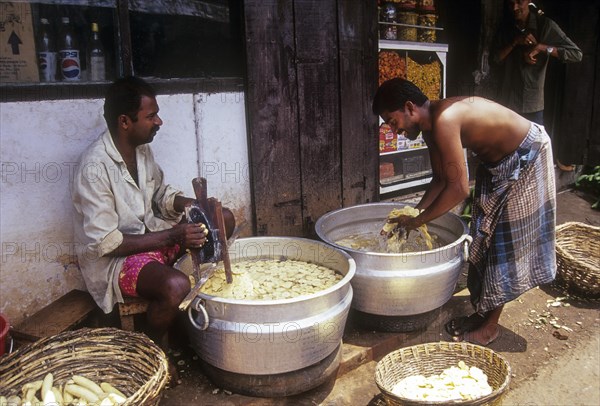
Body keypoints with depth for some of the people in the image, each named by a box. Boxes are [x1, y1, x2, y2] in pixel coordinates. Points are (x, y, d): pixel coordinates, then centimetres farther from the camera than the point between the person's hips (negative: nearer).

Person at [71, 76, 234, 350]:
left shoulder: (142, 149, 0)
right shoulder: (95, 167, -25)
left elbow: (161, 194, 15)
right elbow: (105, 243, -25)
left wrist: (192, 205, -6)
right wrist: (172, 236, -26)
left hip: (151, 232, 9)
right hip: (112, 259, -8)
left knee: (224, 219, 0)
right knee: (175, 286, -35)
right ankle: (155, 350, -5)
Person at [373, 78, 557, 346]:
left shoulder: (444, 121, -32)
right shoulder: (430, 126, -3)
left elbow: (458, 189, -32)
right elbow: (440, 179, 5)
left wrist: (418, 220, -22)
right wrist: (416, 212, -4)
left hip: (526, 160, -9)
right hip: (497, 162, 9)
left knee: (506, 240, -3)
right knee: (484, 238, 12)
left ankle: (490, 325, 10)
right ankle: (481, 312, 24)